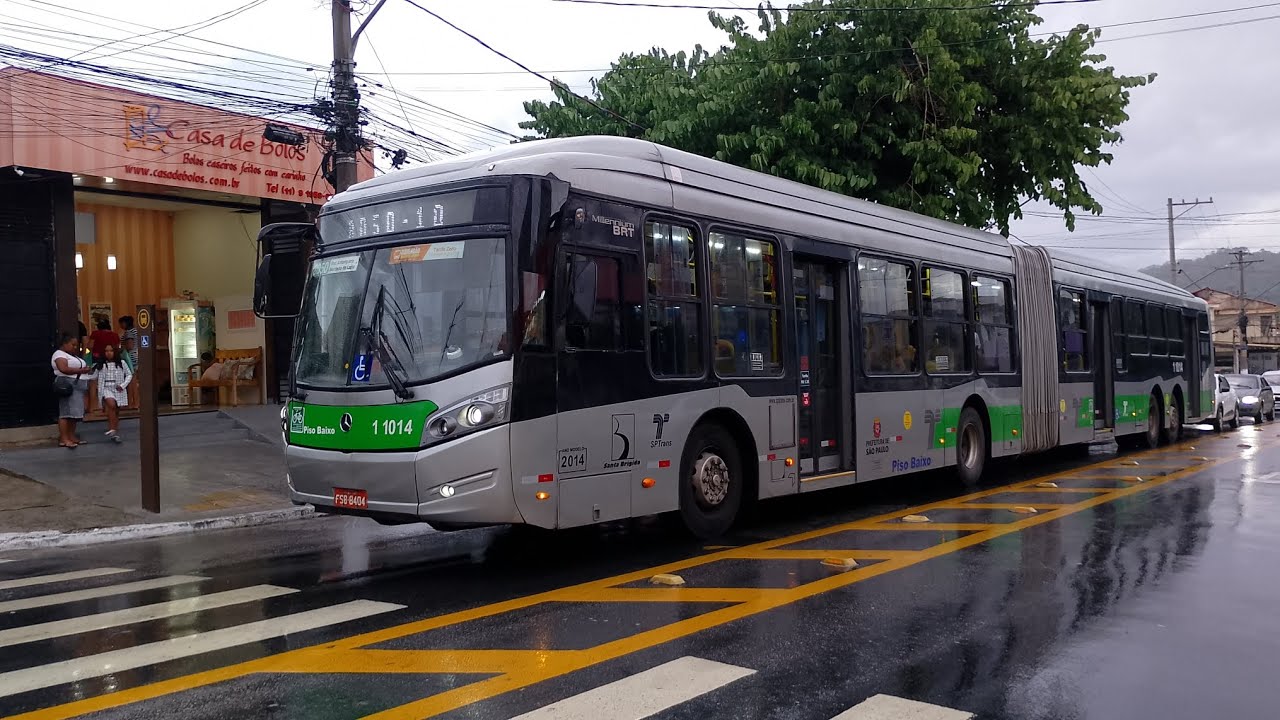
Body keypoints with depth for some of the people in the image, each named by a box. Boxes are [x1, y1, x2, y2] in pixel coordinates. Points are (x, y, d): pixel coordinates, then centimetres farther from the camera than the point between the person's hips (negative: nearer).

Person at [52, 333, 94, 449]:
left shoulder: (73, 356, 24)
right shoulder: (59, 354, -5)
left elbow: (79, 367, 32)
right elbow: (64, 369, -21)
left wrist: (87, 370, 12)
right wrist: (81, 370, -23)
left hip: (78, 387, 10)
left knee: (74, 413, 7)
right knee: (66, 413, -13)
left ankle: (71, 437, 9)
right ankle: (63, 439, -15)